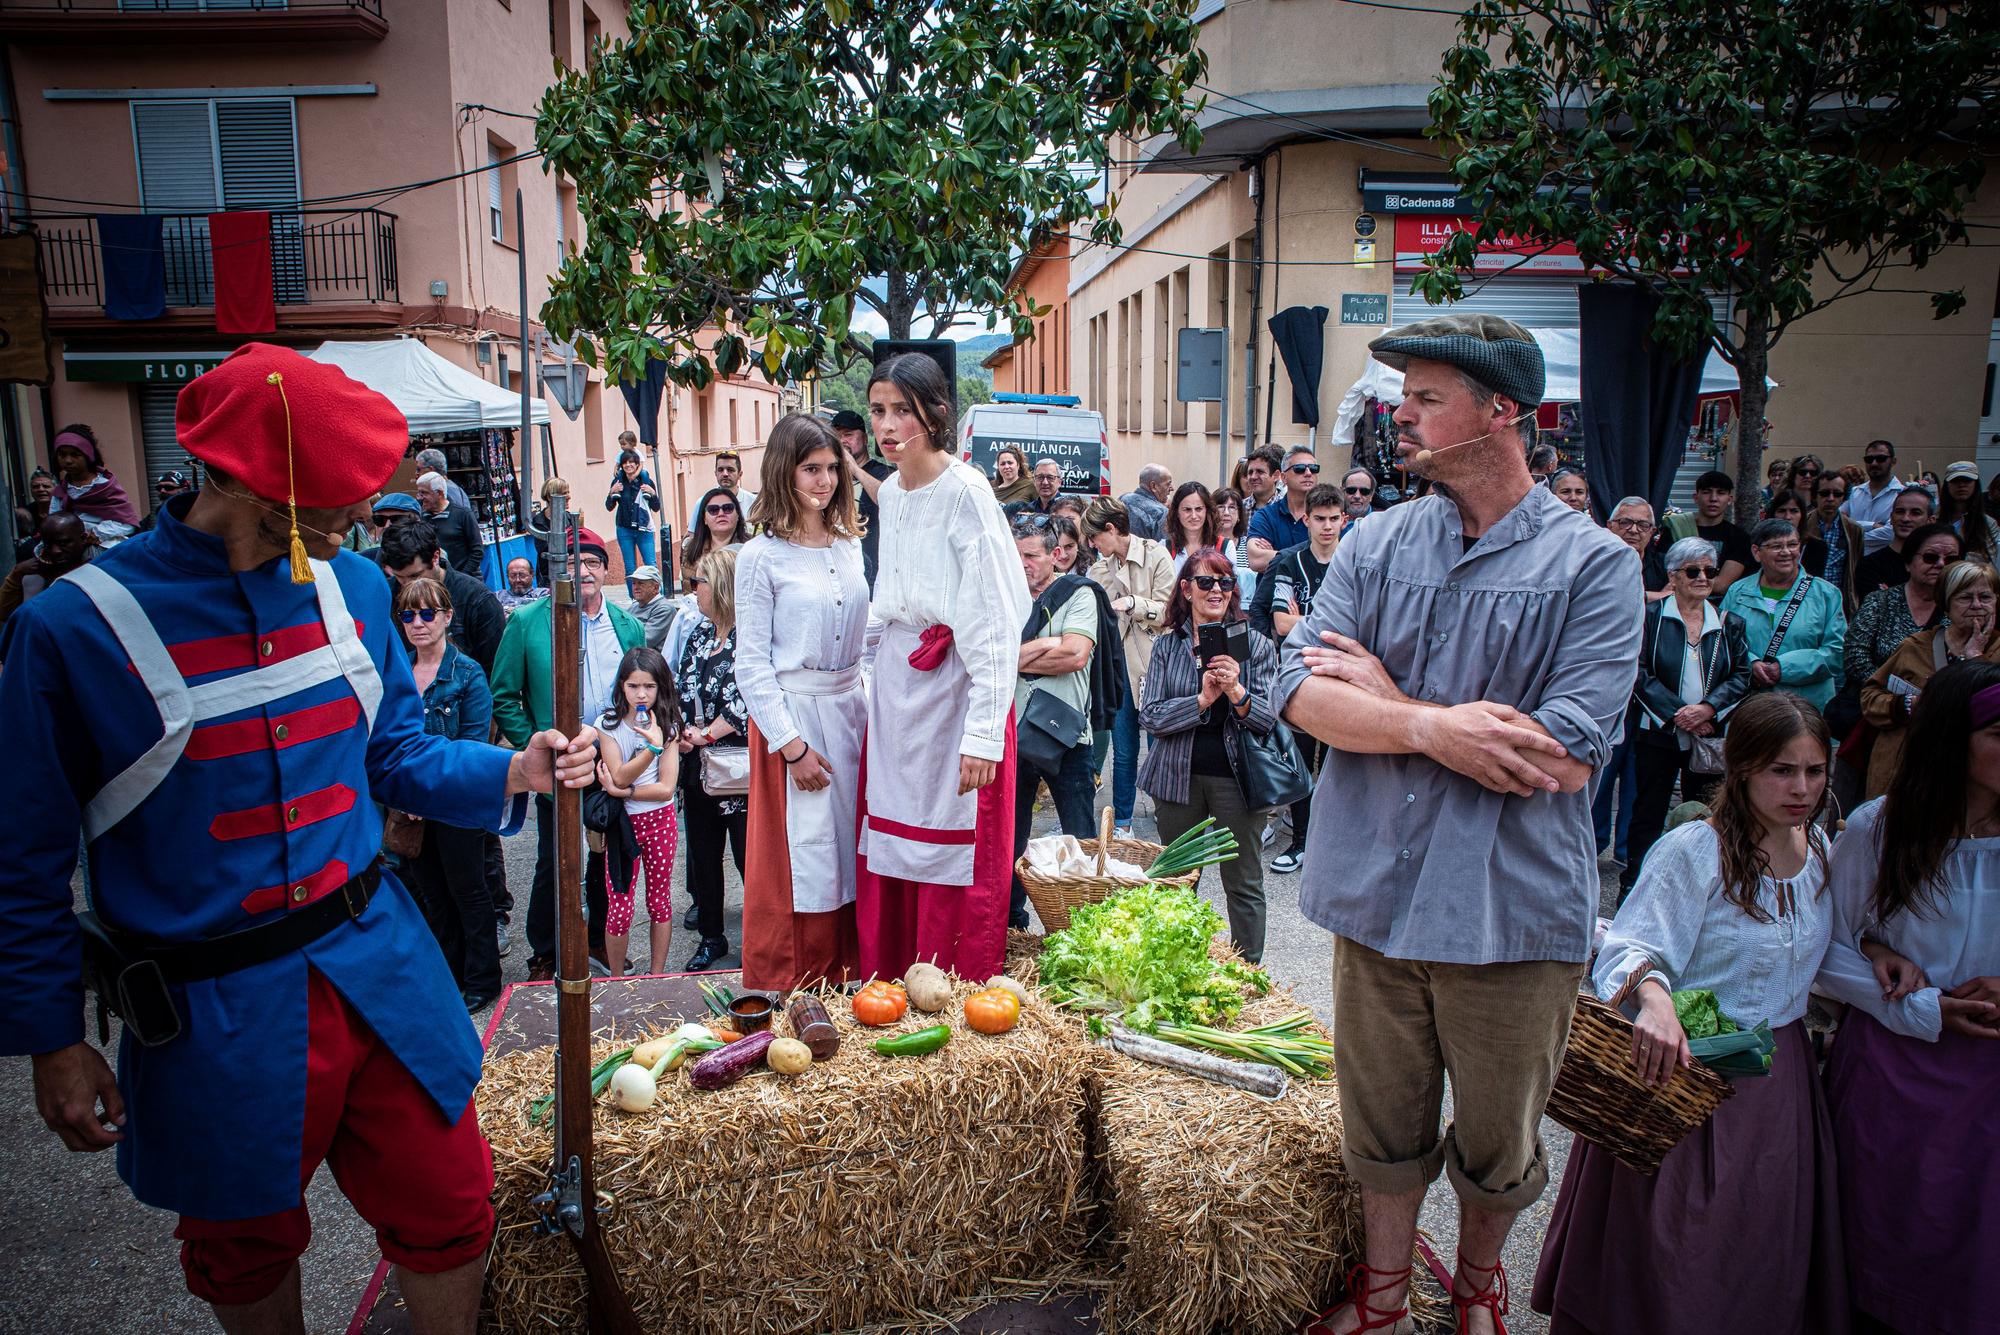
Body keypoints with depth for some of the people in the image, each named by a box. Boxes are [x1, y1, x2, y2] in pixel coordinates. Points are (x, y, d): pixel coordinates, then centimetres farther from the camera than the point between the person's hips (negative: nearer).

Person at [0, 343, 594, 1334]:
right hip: (217, 1016, -3)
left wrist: (509, 772, -9)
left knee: (447, 1212, 13)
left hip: (379, 966, 4)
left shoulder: (352, 586, -1)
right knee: (249, 1254, 20)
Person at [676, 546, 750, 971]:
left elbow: (746, 701, -19)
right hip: (698, 768, 8)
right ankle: (711, 936, 29)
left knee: (748, 855, -2)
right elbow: (680, 689, 13)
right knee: (702, 854, 15)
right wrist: (680, 732, -2)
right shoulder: (700, 633, 12)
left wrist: (705, 735, -14)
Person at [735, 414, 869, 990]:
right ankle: (794, 993, 13)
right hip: (793, 714, -5)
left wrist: (871, 711, 9)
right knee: (801, 859, -1)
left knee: (850, 851, 10)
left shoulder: (850, 547, 11)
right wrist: (790, 744, -14)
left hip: (850, 711, 6)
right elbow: (750, 664, -9)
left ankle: (847, 979, 22)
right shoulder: (761, 556, -6)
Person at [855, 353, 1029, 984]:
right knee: (891, 855, 11)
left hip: (952, 689, -7)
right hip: (895, 685, 8)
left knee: (952, 865, 0)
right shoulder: (890, 492, 12)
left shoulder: (964, 492, -12)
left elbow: (996, 623, -17)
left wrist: (983, 733, -21)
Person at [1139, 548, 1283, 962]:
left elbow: (1268, 719, -6)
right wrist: (1202, 699, -20)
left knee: (1243, 883, 6)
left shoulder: (1255, 644, 1)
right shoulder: (1166, 645, 4)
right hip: (1178, 776, 2)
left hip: (1236, 776, -1)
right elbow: (1150, 717, -6)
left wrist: (1236, 692, -25)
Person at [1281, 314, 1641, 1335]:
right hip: (1377, 893, 3)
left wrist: (1382, 698, -13)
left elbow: (1564, 755, -19)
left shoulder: (1593, 564, -8)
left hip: (1512, 906, -2)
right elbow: (1301, 690, -8)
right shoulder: (1375, 544, 3)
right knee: (1381, 1121, 19)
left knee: (1497, 1138, 19)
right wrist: (1433, 727, -24)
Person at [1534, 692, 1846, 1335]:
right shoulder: (1692, 852, -18)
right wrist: (1653, 998, -44)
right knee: (1676, 1247, 5)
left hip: (1781, 1078, 6)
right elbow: (1631, 949, -24)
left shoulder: (1821, 849, 4)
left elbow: (1814, 952, 18)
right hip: (1689, 1067, -6)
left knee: (1765, 1246, 16)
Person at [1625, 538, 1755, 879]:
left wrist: (1708, 709, -13)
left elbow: (1742, 676, 4)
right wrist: (1677, 713, -15)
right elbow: (1640, 672, -7)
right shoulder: (1650, 616, 0)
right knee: (1649, 813, 3)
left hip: (1711, 734, 3)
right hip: (1658, 732, -3)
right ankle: (1635, 885, 12)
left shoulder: (1730, 624, 10)